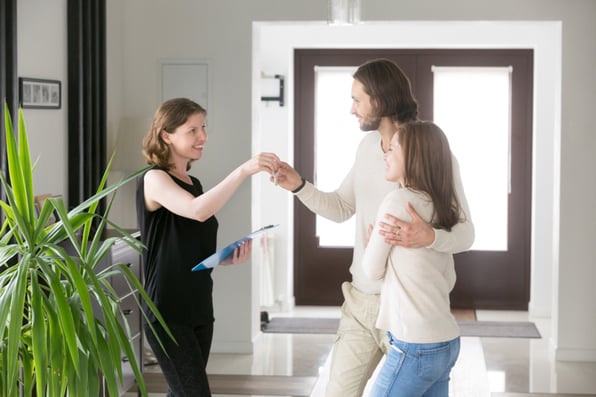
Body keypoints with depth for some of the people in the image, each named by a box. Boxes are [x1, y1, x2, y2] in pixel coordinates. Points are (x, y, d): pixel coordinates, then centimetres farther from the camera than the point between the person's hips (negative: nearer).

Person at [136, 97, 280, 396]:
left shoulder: (193, 183, 14)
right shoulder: (154, 179, -10)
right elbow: (198, 211, -30)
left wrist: (229, 257, 2)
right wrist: (244, 170, -35)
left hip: (199, 309, 8)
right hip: (168, 312, -8)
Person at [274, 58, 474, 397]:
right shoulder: (368, 145, 7)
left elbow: (465, 233, -15)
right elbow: (341, 208, 15)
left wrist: (429, 237, -36)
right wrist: (299, 186, -1)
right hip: (361, 298, 6)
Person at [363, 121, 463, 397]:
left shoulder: (399, 200, -13)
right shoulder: (440, 207, 11)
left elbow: (373, 270, -4)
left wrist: (371, 242, 16)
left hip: (416, 346, -8)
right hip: (446, 342, 8)